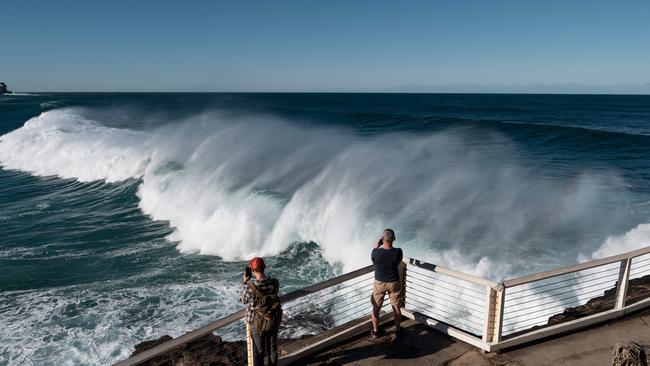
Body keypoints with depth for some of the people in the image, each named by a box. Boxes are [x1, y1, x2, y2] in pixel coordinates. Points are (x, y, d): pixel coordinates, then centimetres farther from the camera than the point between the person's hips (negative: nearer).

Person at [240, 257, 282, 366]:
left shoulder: (249, 286, -25)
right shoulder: (275, 283, -17)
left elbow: (243, 300, -4)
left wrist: (245, 281, -2)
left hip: (257, 324, -3)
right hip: (273, 322, 3)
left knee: (258, 351, 15)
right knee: (272, 348, 21)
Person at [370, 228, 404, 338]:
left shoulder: (376, 252, -25)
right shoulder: (398, 252, -24)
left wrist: (378, 244, 1)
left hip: (379, 283, 0)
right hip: (394, 283, 0)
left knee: (376, 308, 20)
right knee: (396, 307, 21)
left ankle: (375, 331, 34)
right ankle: (397, 330, 36)